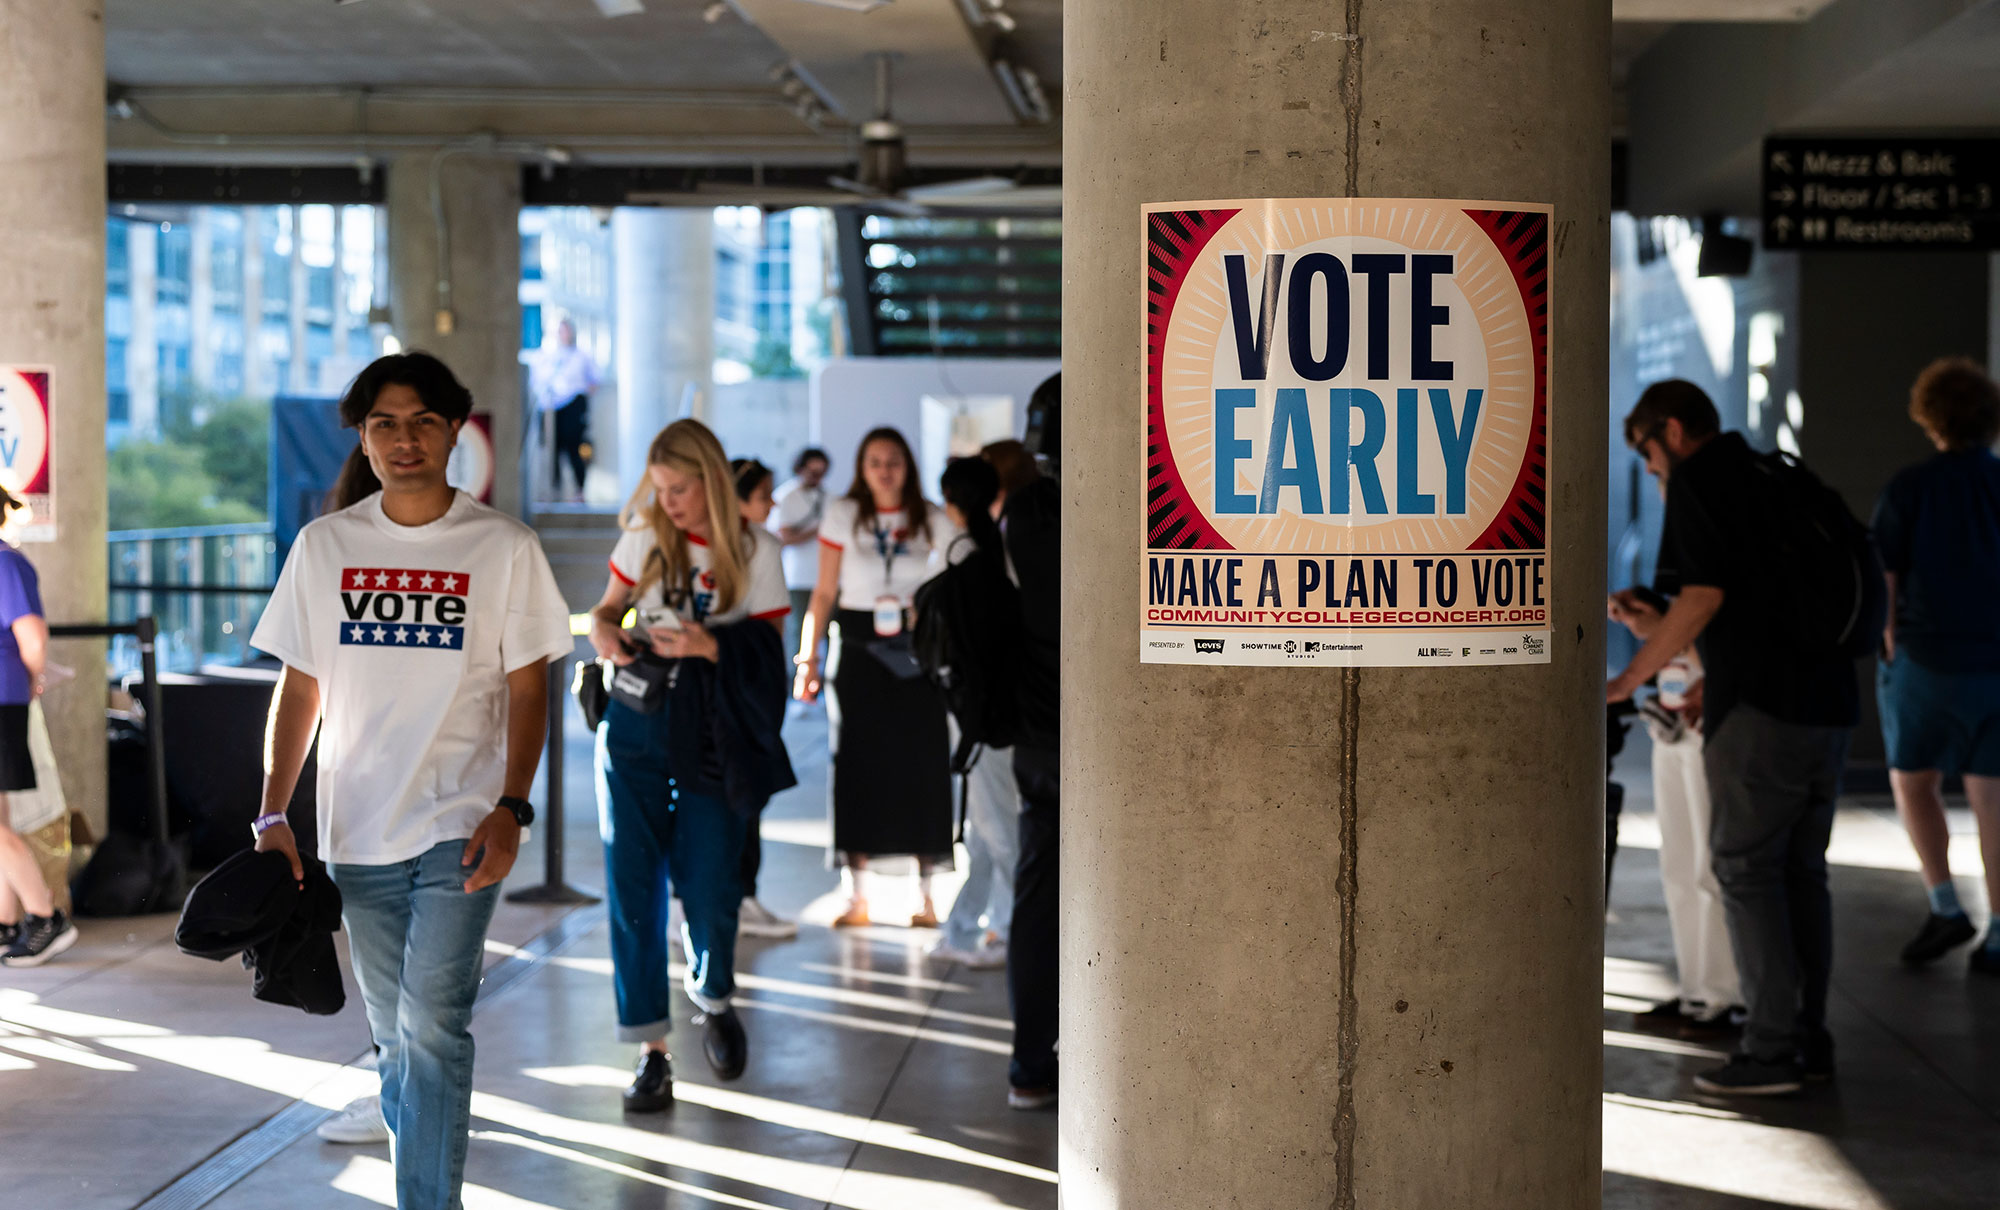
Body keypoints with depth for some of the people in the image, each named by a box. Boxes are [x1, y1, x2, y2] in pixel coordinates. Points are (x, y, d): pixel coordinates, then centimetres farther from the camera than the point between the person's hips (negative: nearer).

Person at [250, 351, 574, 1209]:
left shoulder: (503, 547, -2)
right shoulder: (324, 545, 4)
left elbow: (528, 692, -1)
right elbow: (298, 691, 7)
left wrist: (510, 808, -12)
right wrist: (272, 815, 0)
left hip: (461, 825, -3)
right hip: (356, 829, 3)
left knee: (432, 1027, -13)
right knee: (392, 1033, 13)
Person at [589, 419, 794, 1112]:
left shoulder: (755, 553, -1)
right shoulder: (644, 537, 5)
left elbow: (769, 652, -2)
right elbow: (608, 606, 16)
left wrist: (709, 646, -19)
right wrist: (603, 632, -7)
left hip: (711, 736, -2)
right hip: (634, 726, 2)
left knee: (708, 888, -2)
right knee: (633, 887, -3)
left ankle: (714, 1002, 31)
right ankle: (651, 1051, 4)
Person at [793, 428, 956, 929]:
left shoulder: (932, 520, 6)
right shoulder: (842, 515, 4)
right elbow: (824, 593, 4)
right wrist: (808, 657, -2)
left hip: (917, 648, 0)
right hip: (857, 647, 0)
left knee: (921, 764, -2)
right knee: (857, 763, -1)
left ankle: (924, 894, 7)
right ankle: (857, 895, 6)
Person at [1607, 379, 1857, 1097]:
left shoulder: (1698, 479, -3)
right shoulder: (1770, 476, 21)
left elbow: (1704, 596, -14)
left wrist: (1631, 677, -6)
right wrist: (1710, 680, 28)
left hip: (1762, 708, -8)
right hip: (1828, 701, 8)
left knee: (1747, 871, -3)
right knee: (1801, 871, 12)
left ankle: (1771, 1051, -4)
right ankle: (1809, 1042, 14)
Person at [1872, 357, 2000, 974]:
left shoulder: (1907, 489, -6)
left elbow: (1882, 582, -5)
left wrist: (1893, 653, 8)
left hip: (1929, 662, -2)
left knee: (1912, 780, 16)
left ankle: (1945, 905, 4)